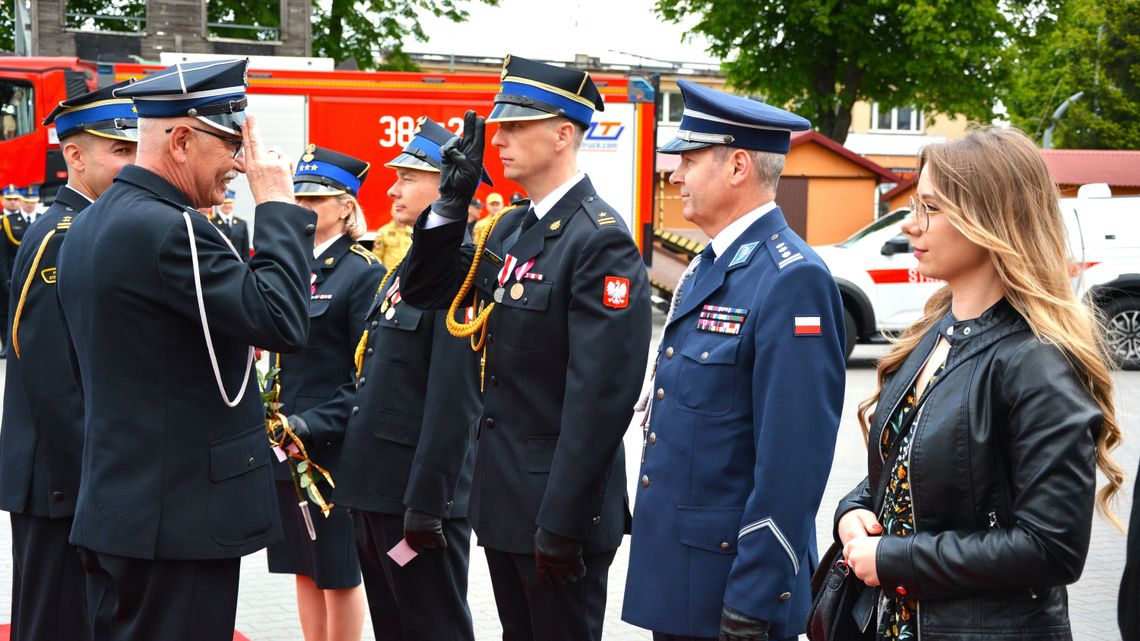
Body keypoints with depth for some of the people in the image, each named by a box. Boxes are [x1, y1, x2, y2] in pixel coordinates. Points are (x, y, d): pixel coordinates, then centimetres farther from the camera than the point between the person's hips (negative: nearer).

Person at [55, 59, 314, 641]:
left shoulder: (88, 227, 13)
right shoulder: (167, 229, -19)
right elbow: (282, 322, -23)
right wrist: (278, 204, -14)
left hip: (112, 510, 10)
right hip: (181, 520, -10)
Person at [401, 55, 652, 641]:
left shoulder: (601, 242, -18)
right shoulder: (510, 229, 10)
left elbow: (600, 396, -23)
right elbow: (424, 291, 15)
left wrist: (563, 525, -24)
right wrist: (453, 201, 1)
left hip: (558, 504, -9)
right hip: (503, 494, 9)